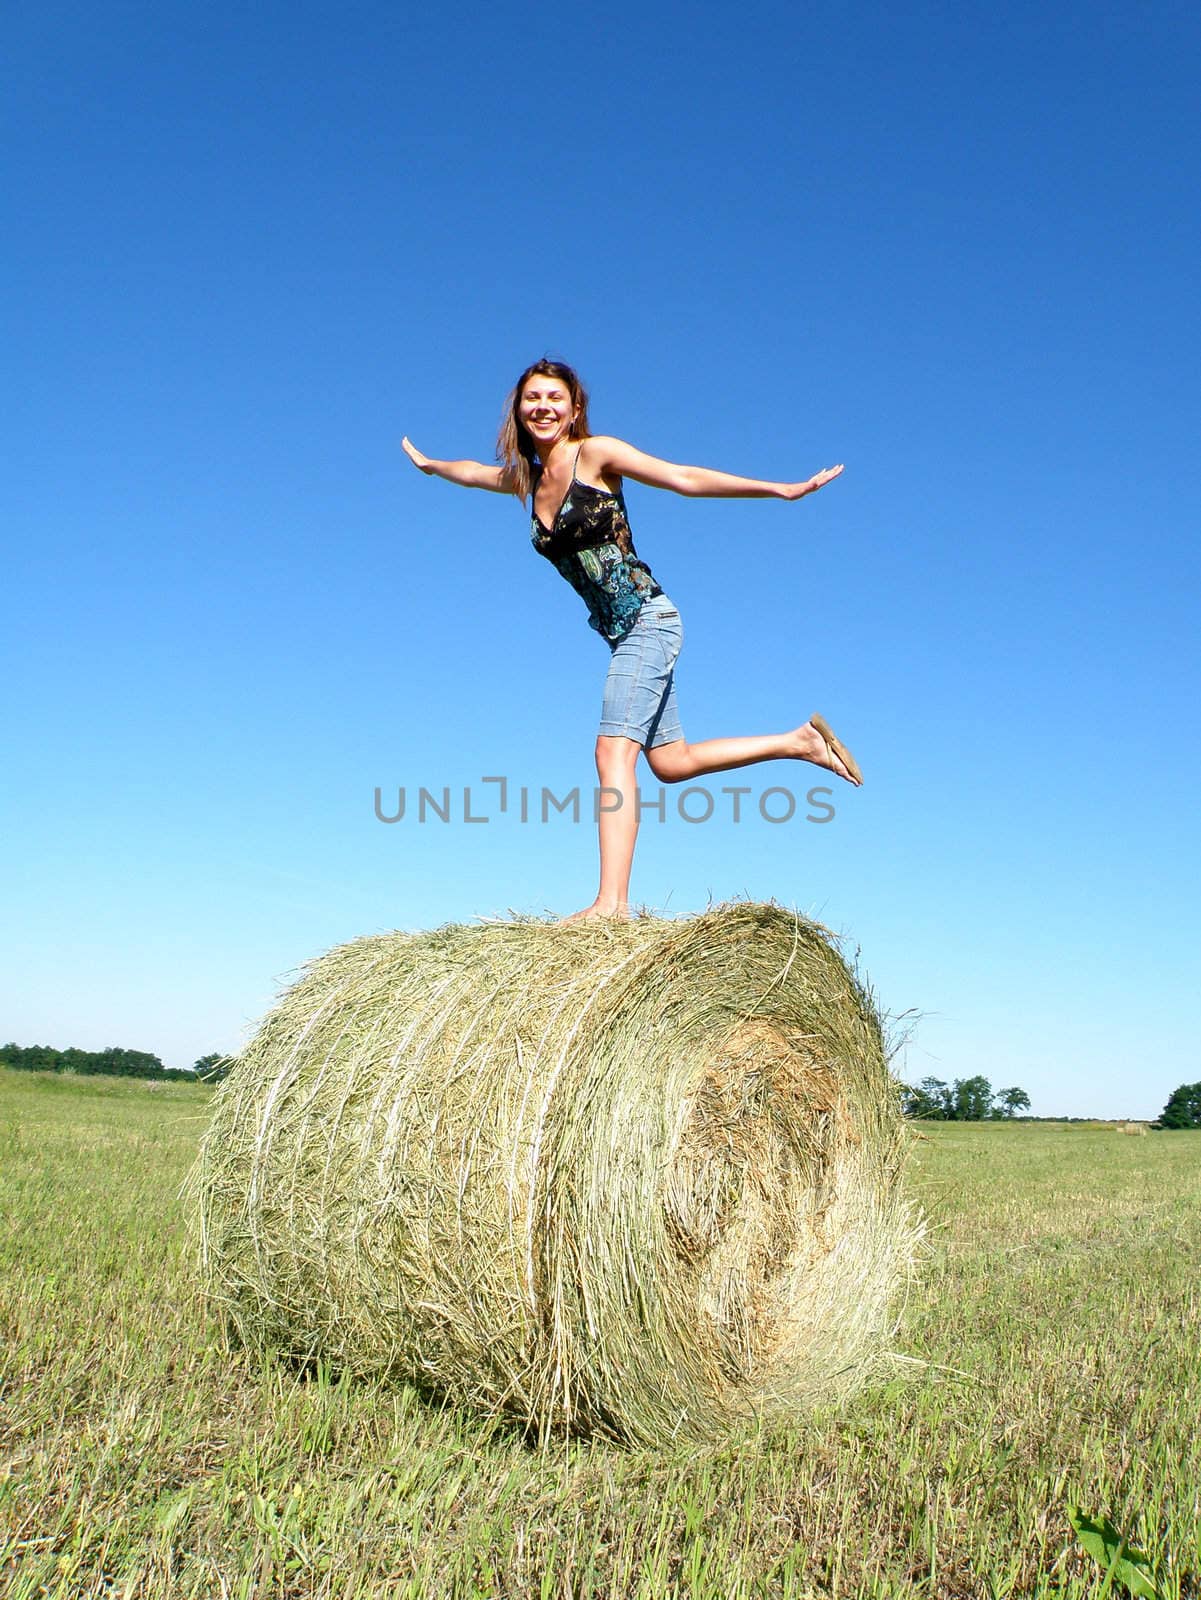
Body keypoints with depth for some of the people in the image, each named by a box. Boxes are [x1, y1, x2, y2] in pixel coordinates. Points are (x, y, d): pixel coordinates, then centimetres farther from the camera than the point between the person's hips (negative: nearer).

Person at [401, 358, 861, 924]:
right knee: (671, 761, 11)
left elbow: (686, 479, -10)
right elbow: (471, 471, 34)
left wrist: (781, 489, -15)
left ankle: (611, 902, -26)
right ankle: (800, 741, 23)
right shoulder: (525, 478, 14)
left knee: (614, 749, -20)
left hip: (647, 619, -8)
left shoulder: (596, 453, -6)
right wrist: (427, 463, 52)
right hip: (623, 633, 8)